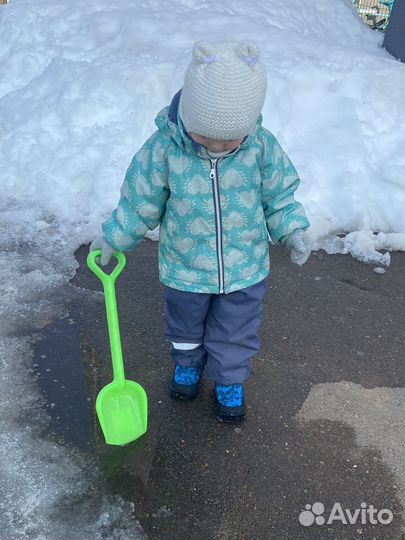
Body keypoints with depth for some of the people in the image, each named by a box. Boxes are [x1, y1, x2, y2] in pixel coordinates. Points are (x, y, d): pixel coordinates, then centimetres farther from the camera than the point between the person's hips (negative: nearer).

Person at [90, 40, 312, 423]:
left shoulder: (261, 147, -17)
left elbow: (278, 195, 0)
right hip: (185, 267, 0)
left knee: (235, 332, 18)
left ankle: (229, 380, 45)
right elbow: (141, 202, -7)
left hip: (245, 269, 1)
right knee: (185, 325, 25)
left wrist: (292, 230, -12)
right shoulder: (164, 149, -21)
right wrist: (113, 238, 1)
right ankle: (188, 362, 56)